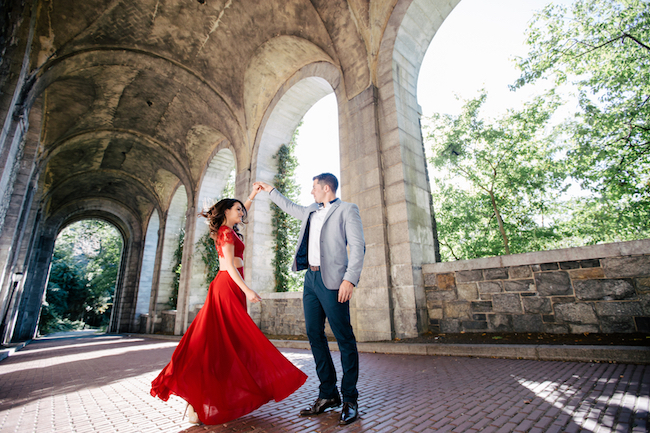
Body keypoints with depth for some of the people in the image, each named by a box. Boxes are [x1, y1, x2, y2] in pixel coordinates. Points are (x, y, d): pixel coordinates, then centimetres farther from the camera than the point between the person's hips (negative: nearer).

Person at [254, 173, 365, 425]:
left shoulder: (347, 210, -2)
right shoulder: (311, 211, 20)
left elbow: (358, 246, -10)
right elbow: (290, 207, 39)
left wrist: (350, 279, -20)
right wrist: (270, 191, 44)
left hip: (332, 280, -7)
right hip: (310, 278, 8)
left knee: (344, 339, -2)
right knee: (314, 335, 9)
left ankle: (349, 399, 12)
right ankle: (328, 394, 22)